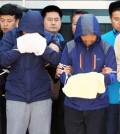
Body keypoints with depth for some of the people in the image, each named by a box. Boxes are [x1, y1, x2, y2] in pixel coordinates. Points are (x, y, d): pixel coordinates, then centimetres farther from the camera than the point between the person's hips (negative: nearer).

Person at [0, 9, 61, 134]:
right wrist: (20, 48, -23)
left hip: (41, 96, 1)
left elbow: (59, 60, -11)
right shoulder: (11, 35, -3)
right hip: (16, 96, 0)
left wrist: (42, 48, -25)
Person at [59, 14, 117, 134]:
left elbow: (113, 74, -4)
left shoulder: (107, 48, -2)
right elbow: (62, 71, -1)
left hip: (97, 105, 0)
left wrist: (100, 78, -24)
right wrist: (71, 81, -22)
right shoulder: (70, 47, -1)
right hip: (73, 104, 1)